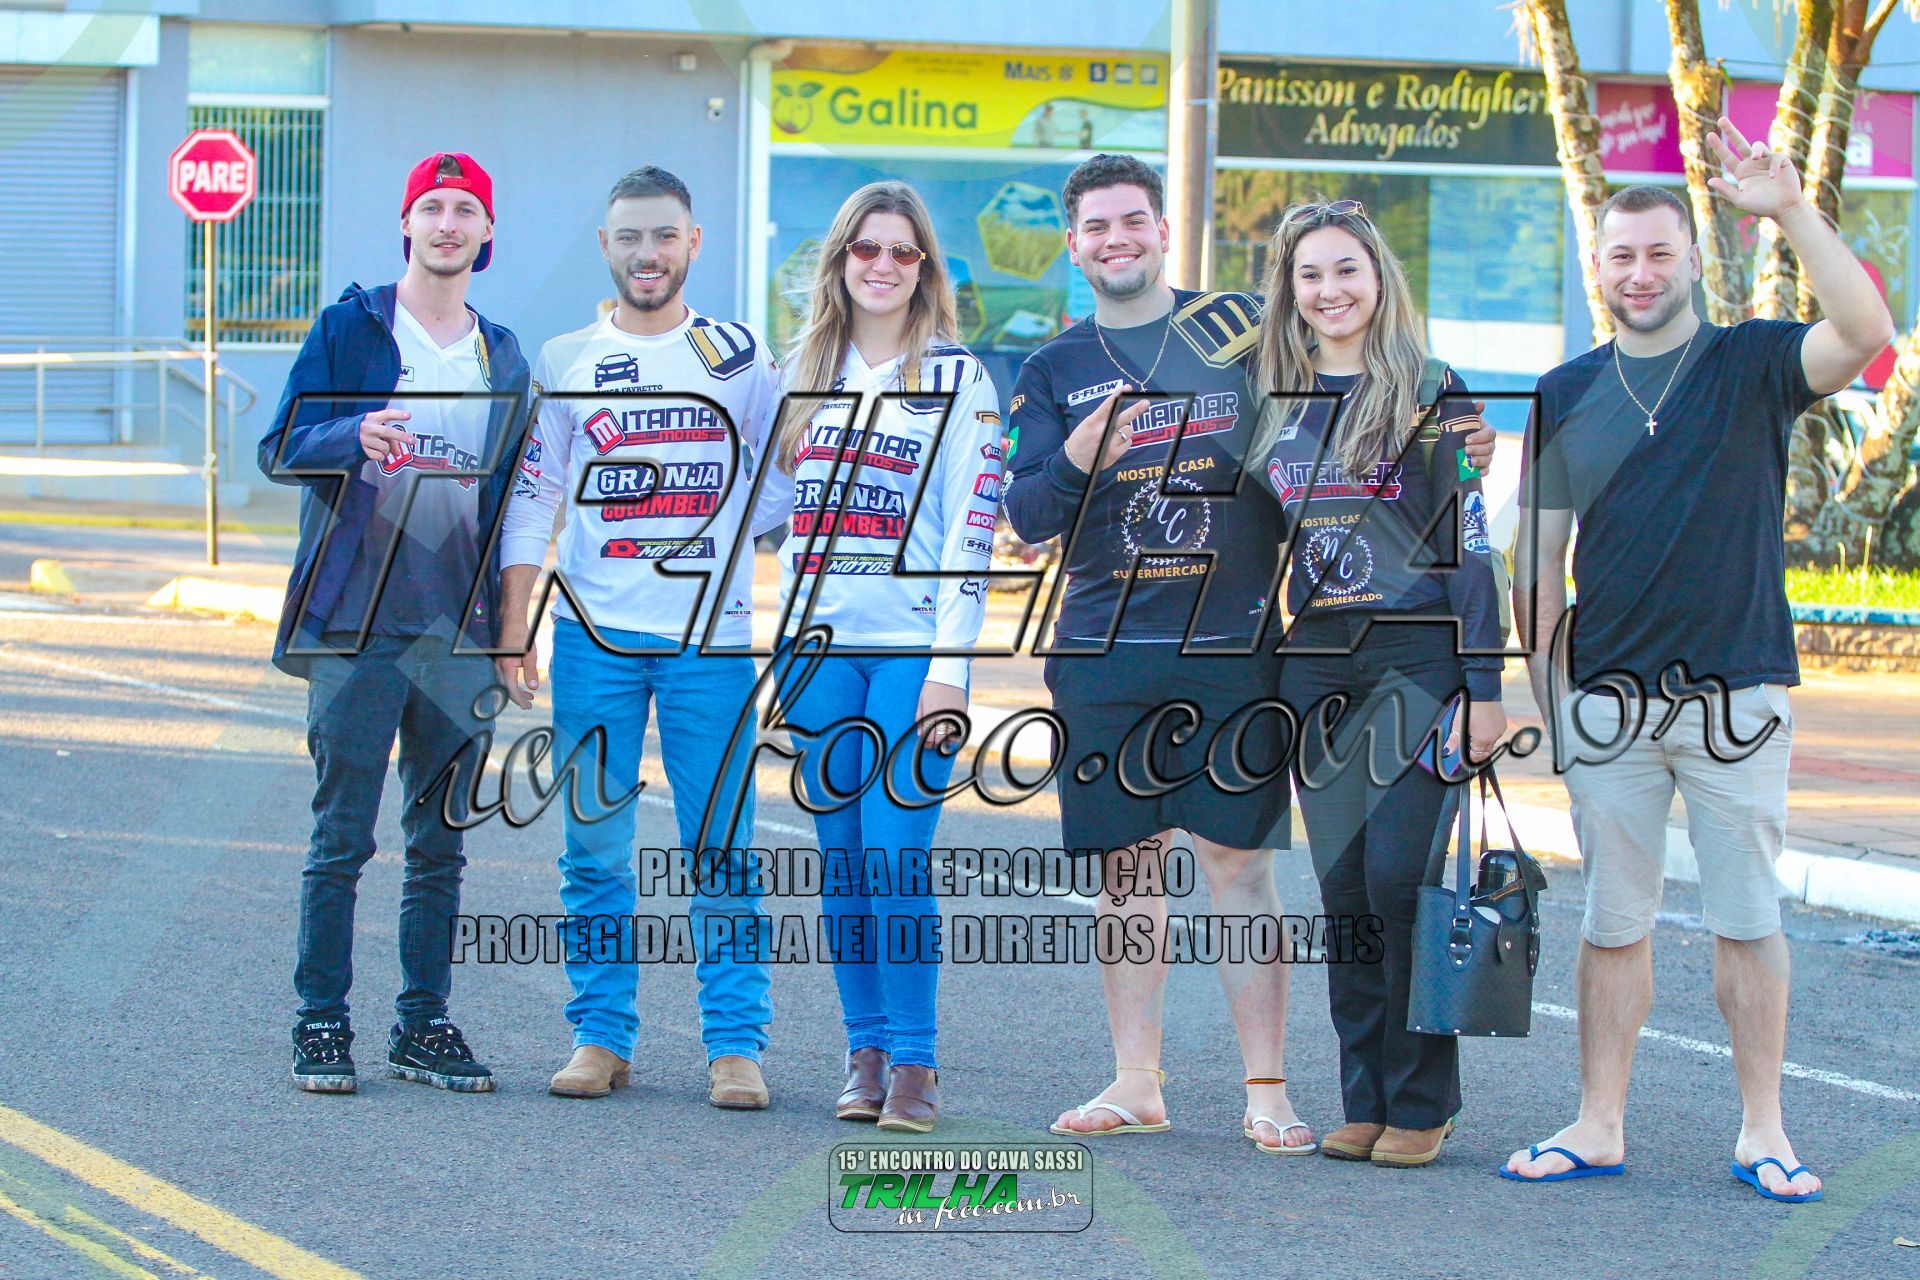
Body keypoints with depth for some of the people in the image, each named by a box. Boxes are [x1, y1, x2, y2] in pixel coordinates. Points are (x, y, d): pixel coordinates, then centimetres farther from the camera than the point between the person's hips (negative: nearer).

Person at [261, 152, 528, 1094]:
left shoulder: (503, 359, 15)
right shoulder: (349, 328, 3)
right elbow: (282, 448, -5)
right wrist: (356, 435, -24)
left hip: (459, 629, 4)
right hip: (355, 621, -4)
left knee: (440, 839, 6)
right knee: (341, 833, -3)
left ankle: (425, 1023, 13)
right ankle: (321, 1023, 3)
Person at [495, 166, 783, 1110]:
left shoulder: (741, 357, 7)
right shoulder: (563, 362, 8)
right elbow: (530, 500, 7)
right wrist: (512, 631, 2)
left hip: (710, 639, -1)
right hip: (594, 635, 1)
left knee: (721, 850, -3)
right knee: (594, 845, 3)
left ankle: (736, 1042, 1)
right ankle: (601, 1032, 10)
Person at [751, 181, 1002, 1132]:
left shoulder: (955, 377, 0)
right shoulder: (804, 371, 13)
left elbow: (971, 531, -5)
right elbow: (768, 500, 22)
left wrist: (948, 666, -11)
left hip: (910, 647, -4)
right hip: (819, 643, 4)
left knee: (896, 857, -11)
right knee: (842, 857, 5)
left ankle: (912, 1062, -5)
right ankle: (865, 1051, 12)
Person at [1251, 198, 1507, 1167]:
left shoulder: (1430, 394, -2)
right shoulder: (1276, 402, 12)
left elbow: (1468, 547, -4)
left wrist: (1482, 683, -9)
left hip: (1417, 661, -5)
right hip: (1317, 668, 5)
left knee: (1402, 879, -10)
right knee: (1343, 889, 4)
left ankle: (1421, 1105, -1)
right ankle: (1364, 1099, 11)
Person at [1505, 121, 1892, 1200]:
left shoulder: (1752, 364, 1)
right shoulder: (1569, 394, 9)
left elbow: (1868, 333, -19)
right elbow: (1540, 555, 11)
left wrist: (1791, 210, -24)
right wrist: (1543, 686, 4)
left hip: (1737, 694, -2)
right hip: (1606, 698, 2)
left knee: (1748, 918, 2)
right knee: (1613, 921, 6)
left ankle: (1764, 1131, 8)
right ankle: (1601, 1126, 12)